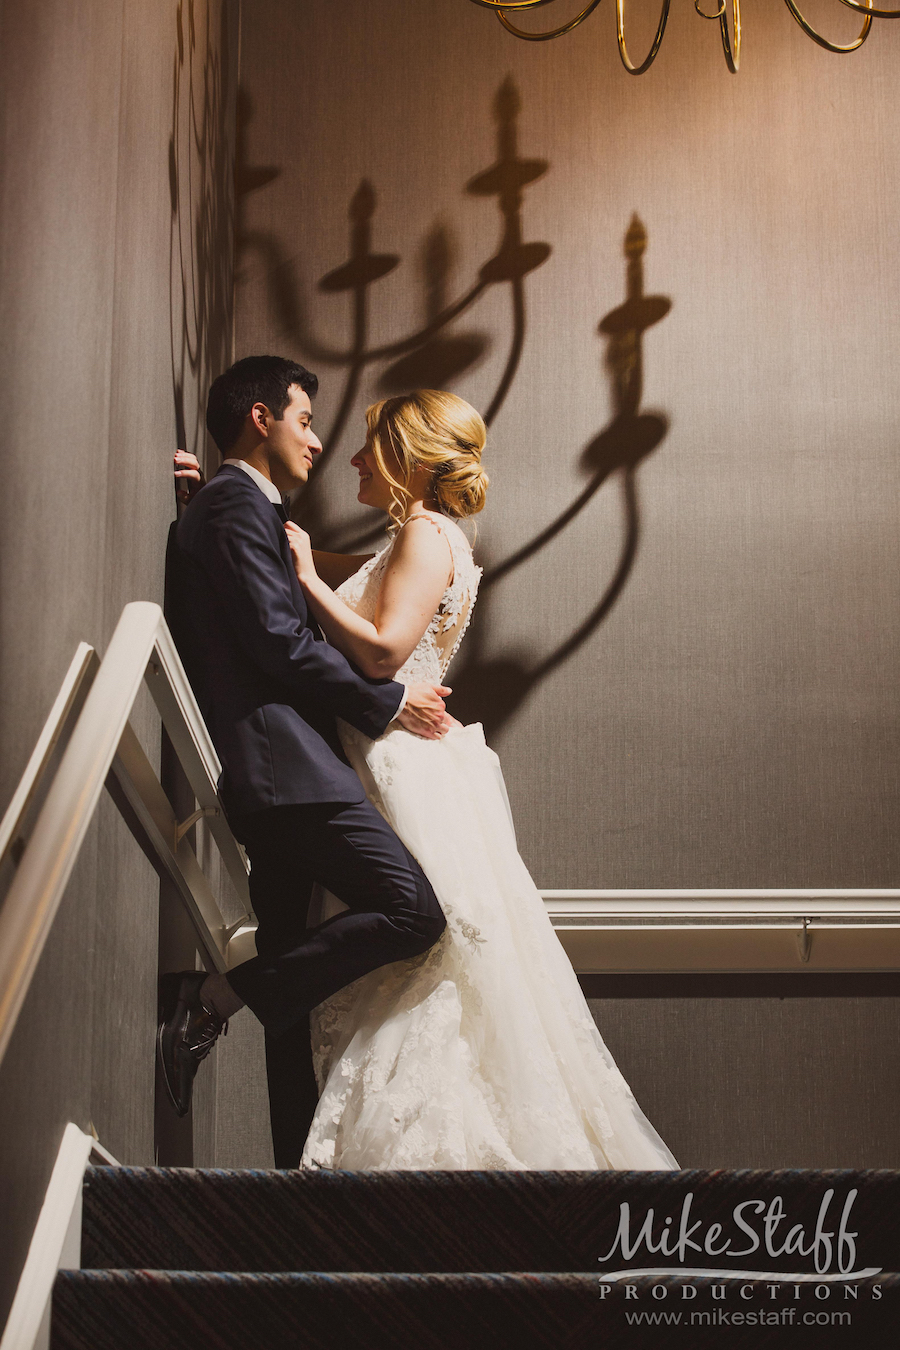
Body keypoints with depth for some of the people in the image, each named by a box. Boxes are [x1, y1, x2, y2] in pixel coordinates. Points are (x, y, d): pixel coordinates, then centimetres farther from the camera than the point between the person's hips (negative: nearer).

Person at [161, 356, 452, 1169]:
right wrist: (389, 703, -8)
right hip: (283, 762, -11)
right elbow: (279, 641, -16)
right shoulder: (237, 505, -6)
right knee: (413, 912, -16)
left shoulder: (243, 508, 25)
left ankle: (298, 1163, 14)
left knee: (294, 975, 10)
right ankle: (214, 1001, -13)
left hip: (271, 773, 11)